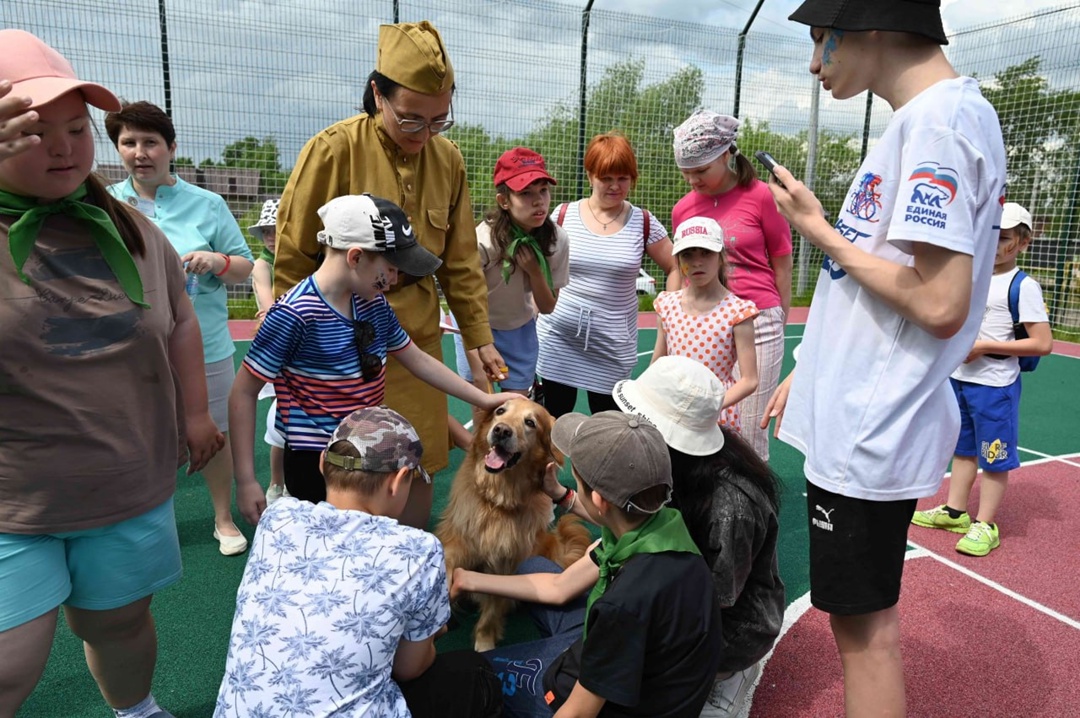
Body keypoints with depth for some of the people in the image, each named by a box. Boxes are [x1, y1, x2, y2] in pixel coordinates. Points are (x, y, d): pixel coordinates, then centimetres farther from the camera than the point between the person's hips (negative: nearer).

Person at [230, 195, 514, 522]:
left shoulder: (375, 305, 1)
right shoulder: (294, 314, -20)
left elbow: (418, 360, 13)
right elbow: (243, 393, -14)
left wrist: (483, 399, 13)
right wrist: (246, 481, -15)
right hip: (314, 464, -7)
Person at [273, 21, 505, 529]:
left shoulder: (447, 160, 3)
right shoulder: (333, 150, -11)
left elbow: (460, 261, 10)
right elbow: (292, 261, -5)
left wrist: (480, 337, 8)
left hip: (418, 342, 4)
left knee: (419, 469, 11)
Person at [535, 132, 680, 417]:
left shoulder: (644, 223, -2)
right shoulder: (563, 215, 0)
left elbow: (675, 268, 7)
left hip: (612, 345, 0)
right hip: (558, 338, 1)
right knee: (555, 421, 10)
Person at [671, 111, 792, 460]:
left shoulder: (761, 196, -4)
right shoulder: (682, 209, 6)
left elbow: (782, 267, 3)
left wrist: (778, 325, 7)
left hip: (756, 324, -3)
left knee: (749, 431, 1)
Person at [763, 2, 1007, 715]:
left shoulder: (940, 118, -16)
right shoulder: (931, 116, 14)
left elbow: (939, 303, -23)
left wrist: (820, 230, -12)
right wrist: (810, 371, 19)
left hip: (870, 434, -9)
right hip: (860, 419, 9)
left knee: (864, 623, 5)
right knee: (863, 614, 21)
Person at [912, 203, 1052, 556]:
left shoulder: (1024, 286, -12)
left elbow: (1043, 344, -16)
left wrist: (984, 347, -19)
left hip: (995, 385, -7)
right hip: (959, 378, 7)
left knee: (994, 457, 4)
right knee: (962, 448, 17)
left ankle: (985, 525, 15)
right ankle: (955, 511, 29)